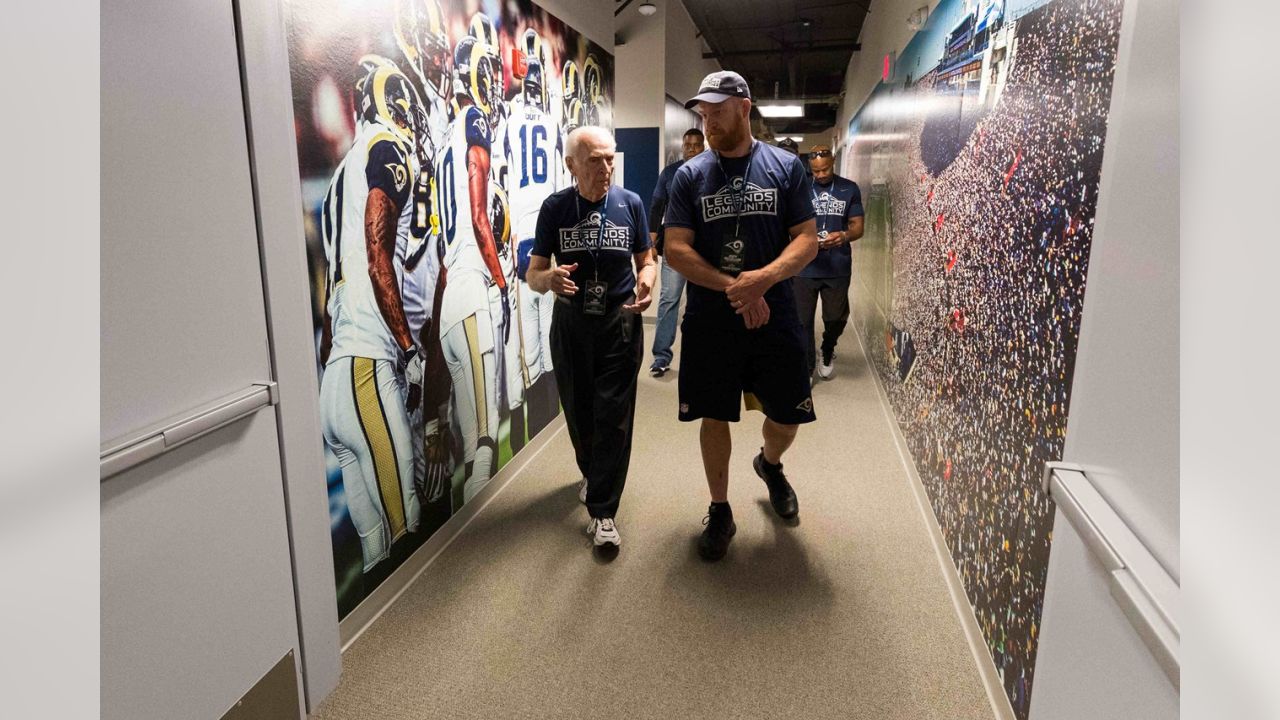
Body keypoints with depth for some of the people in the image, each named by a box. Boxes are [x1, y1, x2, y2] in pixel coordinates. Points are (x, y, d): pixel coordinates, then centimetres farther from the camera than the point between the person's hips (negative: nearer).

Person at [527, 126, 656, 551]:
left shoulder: (630, 203, -2)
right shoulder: (555, 208, -4)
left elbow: (646, 260, 7)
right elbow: (533, 274, -2)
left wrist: (646, 283, -17)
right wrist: (549, 279, -27)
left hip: (620, 323, -1)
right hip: (571, 323, 1)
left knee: (614, 417, -3)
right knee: (578, 411, 13)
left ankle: (603, 511, 7)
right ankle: (592, 473, 42)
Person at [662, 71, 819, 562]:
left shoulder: (786, 167, 1)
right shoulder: (690, 175, 2)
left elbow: (807, 240, -3)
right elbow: (676, 249, -5)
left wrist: (763, 278, -23)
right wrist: (733, 288, -17)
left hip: (775, 317, 0)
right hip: (709, 320, 0)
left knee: (788, 416, 8)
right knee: (715, 416, 7)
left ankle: (770, 464, 44)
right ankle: (720, 513, 26)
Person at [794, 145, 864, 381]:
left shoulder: (850, 189, 4)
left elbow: (858, 226, 3)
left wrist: (844, 236, -20)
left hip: (838, 268, 1)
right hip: (805, 268, -1)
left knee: (836, 318, 12)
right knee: (803, 320, 2)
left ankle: (827, 353, 42)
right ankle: (807, 368, 16)